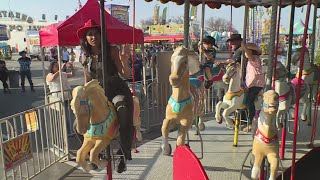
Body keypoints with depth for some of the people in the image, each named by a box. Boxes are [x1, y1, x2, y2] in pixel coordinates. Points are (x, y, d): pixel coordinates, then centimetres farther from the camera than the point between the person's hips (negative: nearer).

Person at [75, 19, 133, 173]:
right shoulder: (85, 57, 2)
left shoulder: (112, 51, -11)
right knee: (79, 125, 2)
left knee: (126, 125, -31)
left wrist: (124, 61, -34)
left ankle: (123, 156, -2)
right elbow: (88, 82, 12)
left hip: (119, 93, -5)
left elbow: (126, 76, -15)